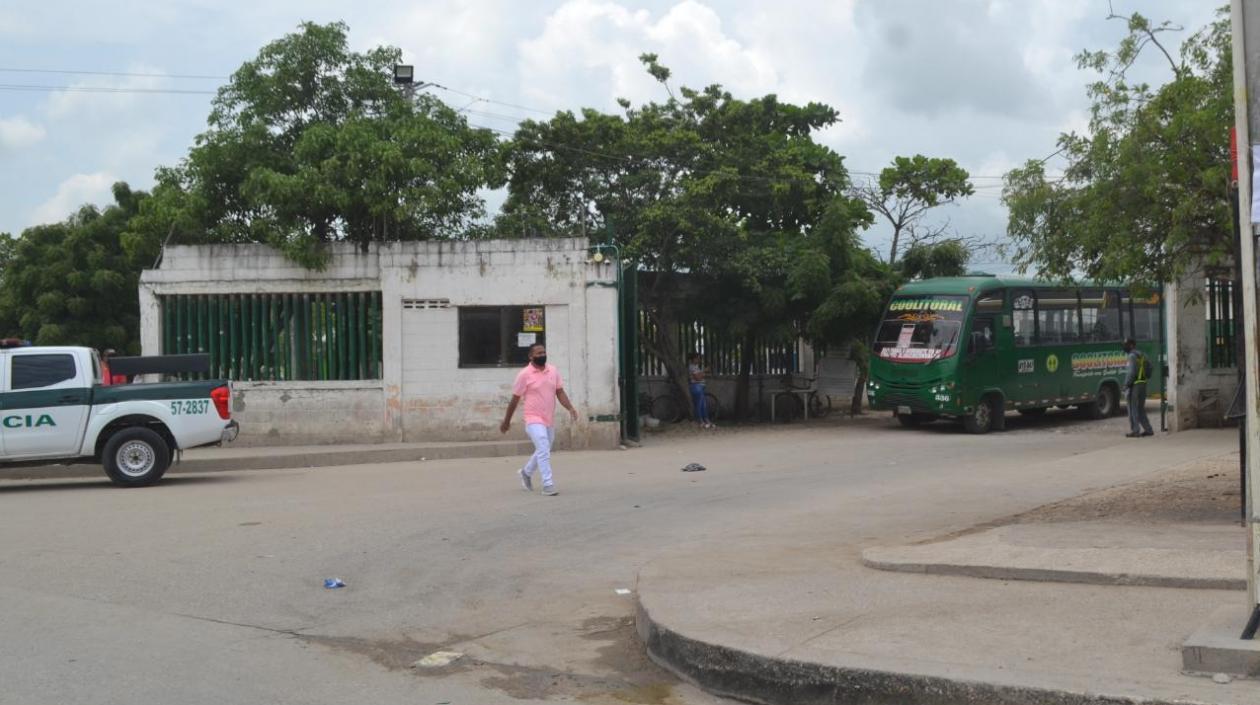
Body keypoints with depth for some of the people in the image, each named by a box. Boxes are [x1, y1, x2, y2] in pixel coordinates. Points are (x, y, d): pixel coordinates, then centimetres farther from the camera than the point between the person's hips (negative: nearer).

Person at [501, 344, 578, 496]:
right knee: (544, 451, -18)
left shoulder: (553, 371, 6)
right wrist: (506, 421, 3)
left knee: (543, 452, 19)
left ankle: (526, 472, 43)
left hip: (550, 420, 6)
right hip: (534, 420, -6)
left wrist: (570, 408, -13)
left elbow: (560, 393, 5)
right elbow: (515, 399, -3)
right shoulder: (524, 375, -8)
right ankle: (548, 485, -16)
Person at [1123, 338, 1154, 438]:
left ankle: (1135, 431, -3)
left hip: (1134, 385, -9)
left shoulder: (1132, 356, -12)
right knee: (1140, 409, 16)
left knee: (1133, 409, -3)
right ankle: (1148, 430, 16)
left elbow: (1131, 372, -19)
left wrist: (1126, 384, -15)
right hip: (1143, 384, 9)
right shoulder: (1142, 355, 17)